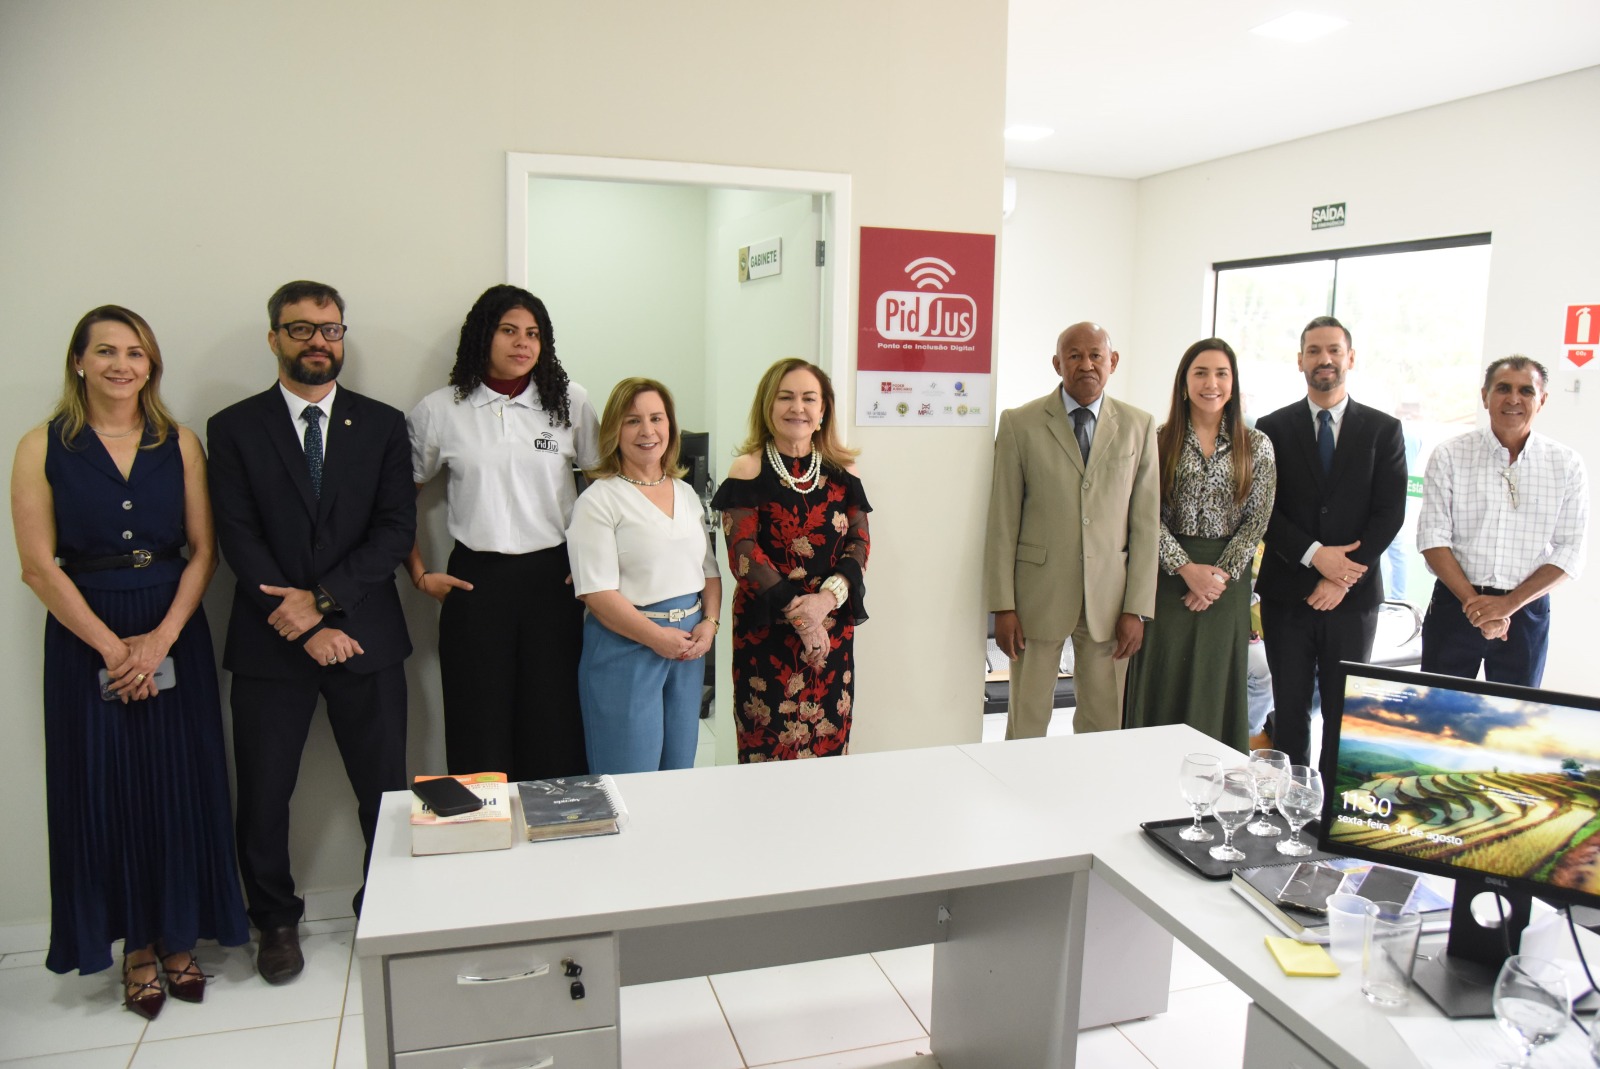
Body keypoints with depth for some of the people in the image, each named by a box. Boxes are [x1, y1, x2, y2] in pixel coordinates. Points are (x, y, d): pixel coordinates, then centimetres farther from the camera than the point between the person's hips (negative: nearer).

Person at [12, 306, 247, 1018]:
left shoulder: (181, 444, 3)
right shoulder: (43, 448, -1)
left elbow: (204, 550, 0)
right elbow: (38, 565, -6)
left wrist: (160, 638, -11)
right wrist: (112, 646, -11)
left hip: (174, 633, 1)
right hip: (85, 638, -1)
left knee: (180, 787, 6)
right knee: (107, 791, 6)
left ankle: (179, 939, 24)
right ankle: (138, 948, 23)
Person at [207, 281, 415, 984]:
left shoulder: (381, 424, 6)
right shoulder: (233, 428, 4)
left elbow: (397, 528, -1)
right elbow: (239, 539, -4)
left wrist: (323, 598, -12)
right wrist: (307, 628, -12)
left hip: (365, 636, 1)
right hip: (269, 641, 0)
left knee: (384, 789, 6)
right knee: (263, 795, 8)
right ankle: (276, 920, 29)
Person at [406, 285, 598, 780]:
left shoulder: (571, 402, 5)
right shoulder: (439, 411, 4)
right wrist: (419, 574, 5)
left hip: (554, 578, 0)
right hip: (475, 582, 0)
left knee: (555, 728, 3)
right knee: (480, 729, 4)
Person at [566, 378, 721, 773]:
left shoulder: (687, 494, 13)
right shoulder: (599, 500, -8)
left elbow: (709, 570, 16)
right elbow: (597, 592, -14)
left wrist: (710, 623, -1)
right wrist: (657, 637, -15)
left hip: (690, 644, 6)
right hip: (626, 646, -6)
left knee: (680, 779, 14)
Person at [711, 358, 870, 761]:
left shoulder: (842, 470, 7)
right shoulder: (748, 470, -3)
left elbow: (859, 543, 3)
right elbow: (743, 554, -10)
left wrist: (827, 598, -15)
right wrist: (797, 611, -17)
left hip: (833, 626, 3)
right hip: (765, 628, -3)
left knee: (829, 743, 8)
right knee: (769, 747, 1)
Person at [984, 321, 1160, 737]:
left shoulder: (1139, 426, 6)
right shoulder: (1020, 423, 0)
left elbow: (1146, 521, 4)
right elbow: (1003, 521, -2)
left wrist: (1137, 608, -1)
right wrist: (1003, 605, -6)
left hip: (1109, 597, 2)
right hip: (1039, 594, -1)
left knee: (1104, 726, 10)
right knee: (1027, 723, 6)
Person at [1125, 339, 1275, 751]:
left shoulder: (1256, 446, 4)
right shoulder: (1160, 441, 1)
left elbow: (1257, 520, 0)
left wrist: (1221, 575, -10)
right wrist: (1187, 569, -13)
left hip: (1227, 581, 1)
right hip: (1168, 576, -1)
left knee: (1216, 684, 8)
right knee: (1164, 683, 3)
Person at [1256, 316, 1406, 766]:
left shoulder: (1383, 429, 5)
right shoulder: (1273, 428, 4)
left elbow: (1389, 513, -2)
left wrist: (1343, 577, -11)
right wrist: (1314, 556, -15)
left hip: (1353, 595, 0)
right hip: (1286, 594, 0)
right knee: (1289, 711, 7)